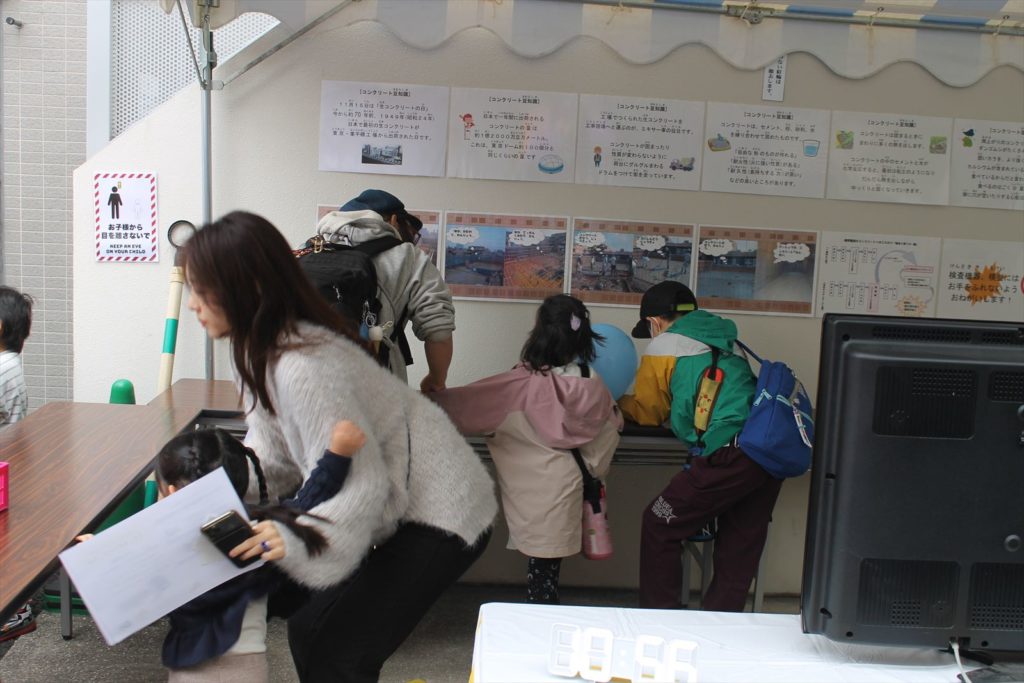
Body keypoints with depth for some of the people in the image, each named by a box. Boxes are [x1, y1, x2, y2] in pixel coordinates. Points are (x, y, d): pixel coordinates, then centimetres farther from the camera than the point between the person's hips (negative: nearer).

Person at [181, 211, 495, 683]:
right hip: (400, 507, 9)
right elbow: (271, 456, 7)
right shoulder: (263, 349, 1)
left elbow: (358, 490, -28)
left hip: (441, 517, -9)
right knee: (309, 631, 13)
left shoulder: (303, 368, -30)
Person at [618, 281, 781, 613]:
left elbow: (649, 413, 17)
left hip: (729, 453, -7)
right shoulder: (720, 342, 25)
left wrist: (619, 402, 37)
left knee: (660, 526, 9)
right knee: (739, 550, 16)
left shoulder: (662, 349, 6)